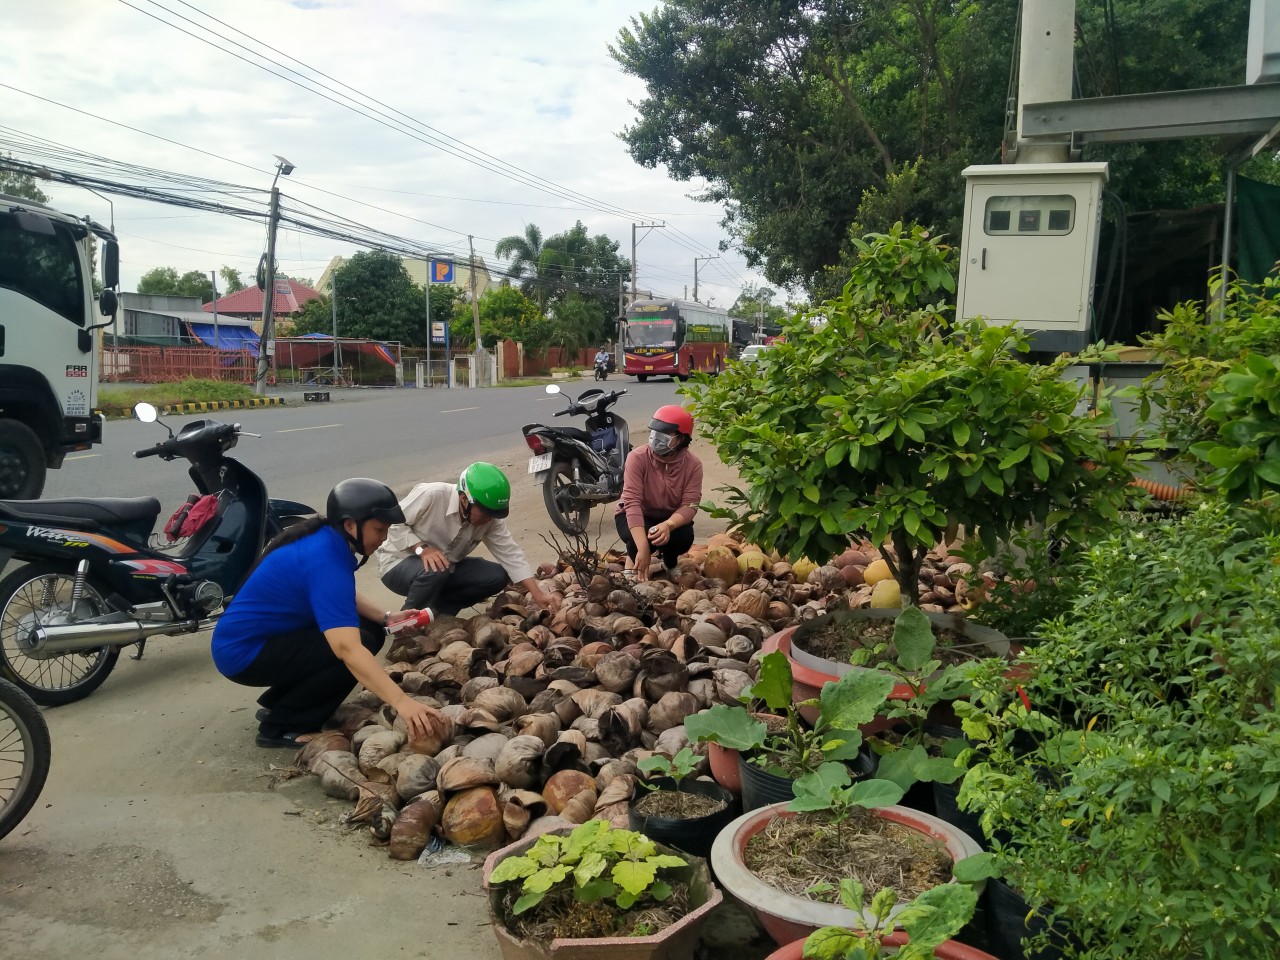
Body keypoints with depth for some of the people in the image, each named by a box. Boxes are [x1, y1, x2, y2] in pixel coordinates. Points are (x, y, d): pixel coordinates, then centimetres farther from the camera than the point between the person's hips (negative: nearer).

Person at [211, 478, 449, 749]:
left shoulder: (327, 539, -1)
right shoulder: (325, 562, -30)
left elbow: (344, 599, 16)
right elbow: (347, 648, -40)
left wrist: (385, 618, -1)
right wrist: (401, 702, -46)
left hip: (268, 636, 10)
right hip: (243, 652, -10)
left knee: (371, 630, 5)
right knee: (359, 644, -22)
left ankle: (277, 702, 13)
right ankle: (279, 726, -8)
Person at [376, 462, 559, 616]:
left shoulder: (491, 519, -12)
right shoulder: (431, 495, -30)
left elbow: (510, 554, -13)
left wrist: (537, 594, -22)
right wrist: (422, 548, -35)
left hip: (446, 568, 6)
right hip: (399, 563, -6)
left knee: (497, 576, -10)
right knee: (436, 570, -38)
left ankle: (437, 609, 3)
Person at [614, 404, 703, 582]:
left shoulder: (693, 465, -18)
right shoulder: (637, 458, -26)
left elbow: (690, 505, -23)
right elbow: (632, 502, -33)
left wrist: (668, 525, -48)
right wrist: (642, 549, -44)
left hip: (671, 518, 2)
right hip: (637, 516, -2)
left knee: (684, 538, -29)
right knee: (639, 538, -35)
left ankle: (670, 564, 9)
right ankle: (634, 562, 4)